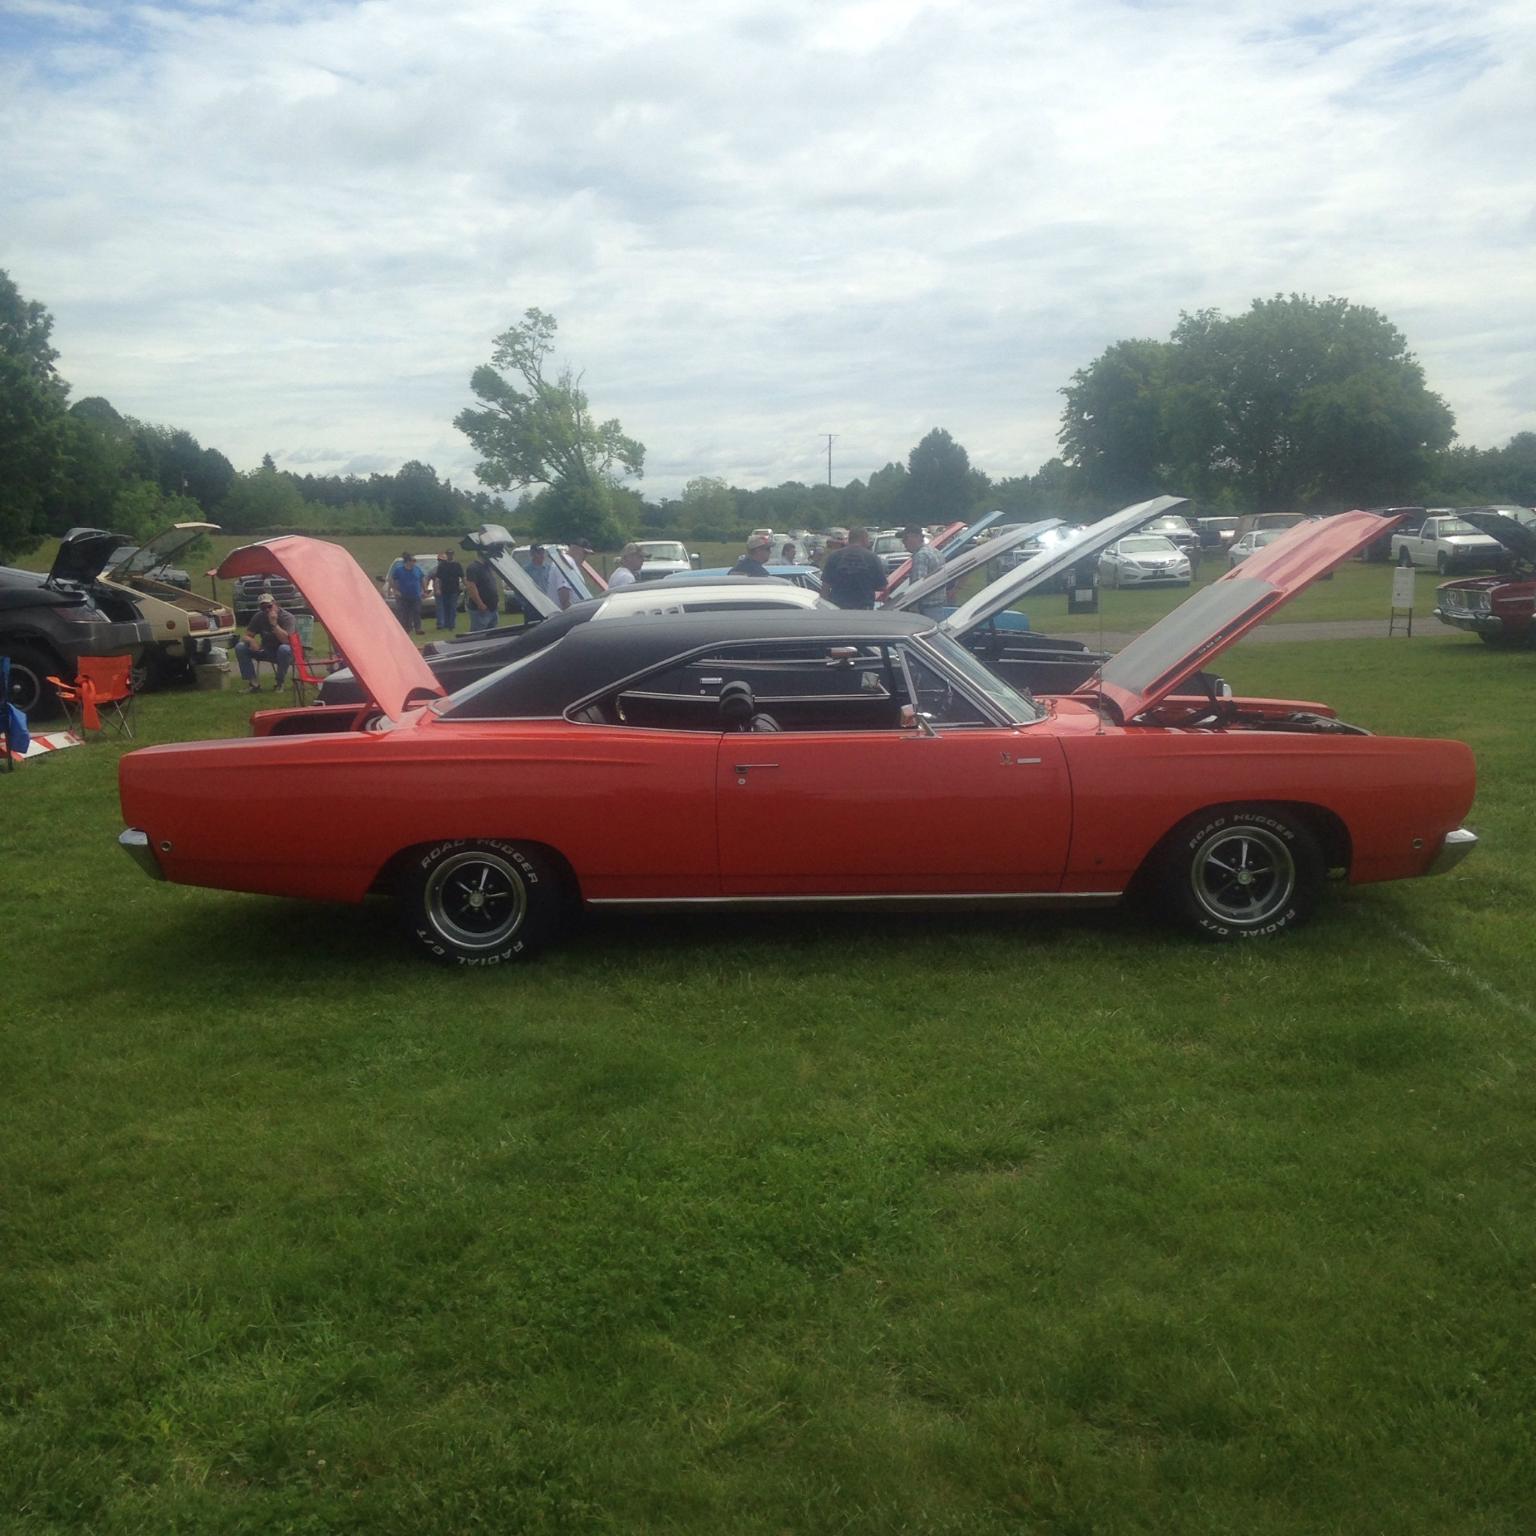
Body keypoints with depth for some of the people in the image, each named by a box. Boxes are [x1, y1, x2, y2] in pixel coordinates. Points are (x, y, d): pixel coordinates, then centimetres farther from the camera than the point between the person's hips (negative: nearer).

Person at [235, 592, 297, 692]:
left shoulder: (287, 617, -19)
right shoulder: (258, 617, -4)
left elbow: (287, 641, -32)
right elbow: (246, 636, -2)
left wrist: (274, 624, -35)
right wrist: (251, 641, -26)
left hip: (285, 654, -5)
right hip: (266, 651, 5)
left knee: (284, 649, -41)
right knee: (240, 647, -16)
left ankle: (279, 683, -20)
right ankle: (253, 683, -12)